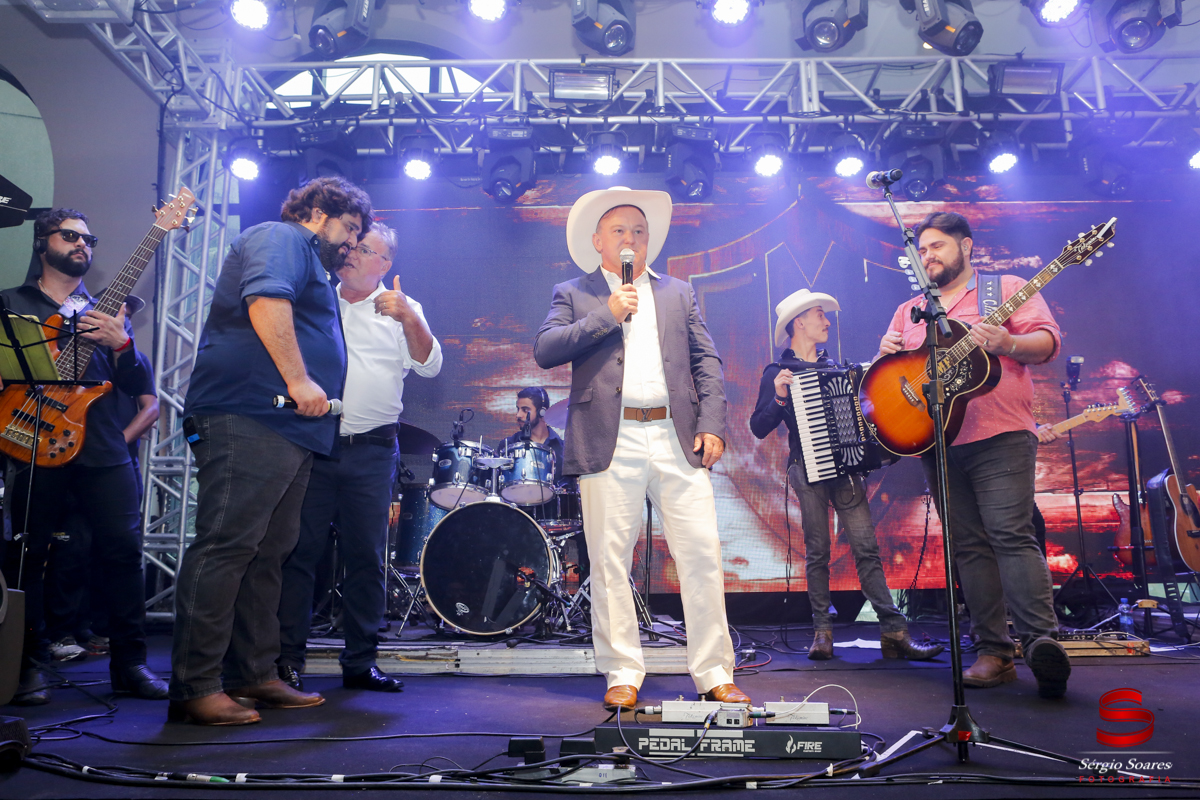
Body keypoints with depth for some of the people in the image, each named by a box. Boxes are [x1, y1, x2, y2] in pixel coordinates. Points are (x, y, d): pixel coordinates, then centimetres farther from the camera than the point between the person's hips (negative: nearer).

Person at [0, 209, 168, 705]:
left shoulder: (108, 313, 20)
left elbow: (138, 385, 12)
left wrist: (121, 343, -6)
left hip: (105, 449, 2)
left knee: (123, 548, -3)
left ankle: (130, 663, 6)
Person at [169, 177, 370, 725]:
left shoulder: (313, 268, 31)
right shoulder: (281, 239, 0)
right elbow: (266, 301, -19)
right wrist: (299, 379, -23)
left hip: (290, 429, 11)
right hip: (247, 417, -11)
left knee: (267, 555, 10)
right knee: (225, 547, -12)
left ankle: (255, 676, 16)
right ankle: (194, 688, -9)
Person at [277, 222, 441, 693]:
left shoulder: (401, 309, 9)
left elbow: (429, 367, -4)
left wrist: (409, 319, -17)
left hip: (373, 451, 0)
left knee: (367, 557, 4)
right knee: (299, 551, -1)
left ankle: (360, 663, 14)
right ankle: (287, 661, 7)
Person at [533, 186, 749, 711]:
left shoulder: (679, 294, 21)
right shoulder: (573, 295, 13)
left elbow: (707, 363, 14)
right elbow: (544, 351, -2)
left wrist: (712, 425, 1)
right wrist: (606, 315, -7)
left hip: (678, 441, 2)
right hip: (610, 444, -2)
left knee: (703, 556, -1)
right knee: (610, 563, 0)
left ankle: (715, 675, 11)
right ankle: (623, 675, 14)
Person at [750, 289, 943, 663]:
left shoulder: (833, 367, 20)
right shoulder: (777, 373, 3)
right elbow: (759, 427, -4)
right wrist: (780, 397, -18)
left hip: (845, 466, 4)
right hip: (807, 469, -4)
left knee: (866, 547, -2)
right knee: (817, 551, -1)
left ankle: (894, 634, -3)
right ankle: (822, 632, 8)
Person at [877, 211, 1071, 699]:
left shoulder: (1006, 288, 9)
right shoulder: (909, 311, 22)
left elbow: (1048, 342, -2)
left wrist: (1007, 343, -22)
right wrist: (886, 354, -3)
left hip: (1000, 437, -5)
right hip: (936, 442, 5)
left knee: (1011, 535, -17)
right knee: (968, 546, 3)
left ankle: (1041, 640, -18)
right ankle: (994, 652, 6)